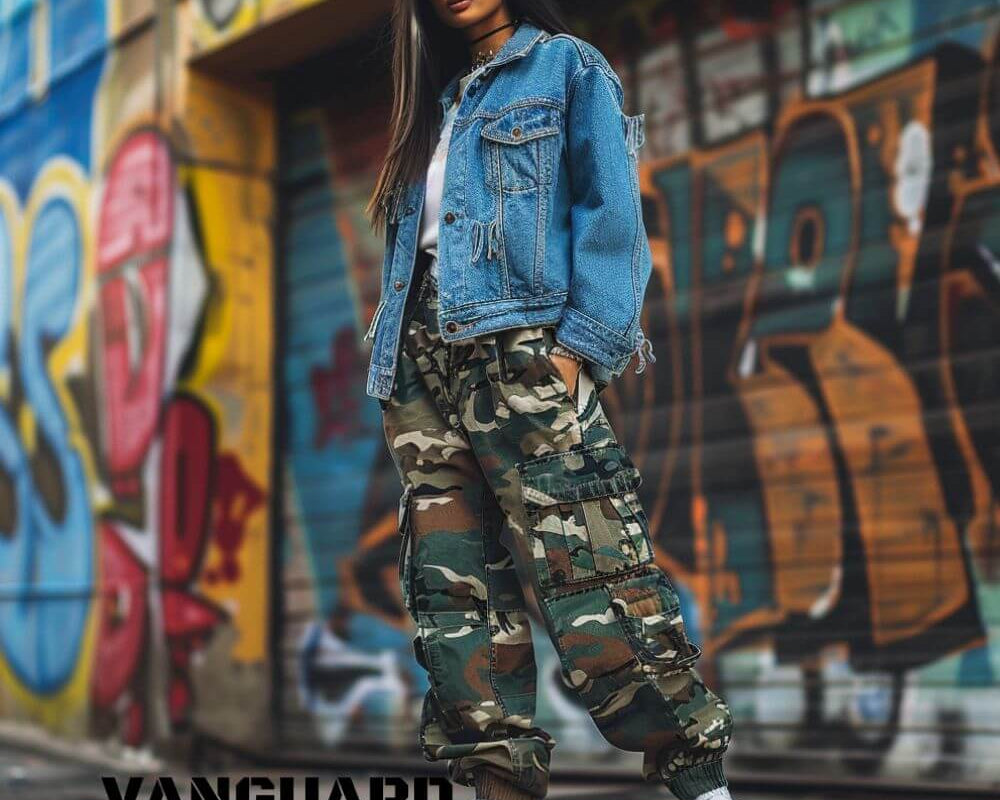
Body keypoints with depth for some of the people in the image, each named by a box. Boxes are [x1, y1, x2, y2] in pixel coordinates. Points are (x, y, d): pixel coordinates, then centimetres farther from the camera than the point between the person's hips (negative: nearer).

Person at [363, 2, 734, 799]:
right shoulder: (438, 101, 26)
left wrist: (582, 343, -15)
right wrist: (396, 359, 10)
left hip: (519, 347, -7)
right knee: (450, 586, -1)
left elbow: (611, 214, -3)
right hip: (422, 361, 7)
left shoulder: (567, 65, 8)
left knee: (585, 571, -15)